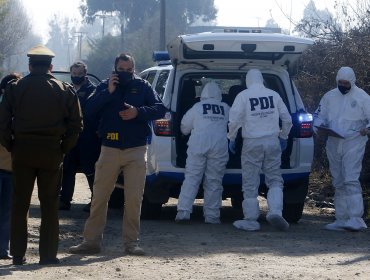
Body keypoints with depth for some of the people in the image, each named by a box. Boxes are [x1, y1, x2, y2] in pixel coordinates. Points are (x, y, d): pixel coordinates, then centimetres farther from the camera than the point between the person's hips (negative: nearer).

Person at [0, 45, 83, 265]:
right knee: (50, 204, 5)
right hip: (52, 153, 0)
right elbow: (76, 124, -2)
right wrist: (64, 148, 5)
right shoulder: (64, 90, 0)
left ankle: (18, 254, 8)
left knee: (20, 203, 8)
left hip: (22, 151, 1)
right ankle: (48, 254, 4)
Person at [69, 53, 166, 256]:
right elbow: (89, 110, -7)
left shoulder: (142, 86, 4)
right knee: (99, 197, 2)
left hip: (136, 150, -1)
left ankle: (131, 242, 8)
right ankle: (91, 241, 7)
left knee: (134, 199, 1)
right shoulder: (105, 86, 6)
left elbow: (160, 109, -4)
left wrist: (138, 112, -18)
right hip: (110, 149, 1)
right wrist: (108, 92, -16)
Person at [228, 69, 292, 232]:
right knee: (275, 180, 9)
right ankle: (275, 211, -12)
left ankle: (251, 220, 7)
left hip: (252, 143, -2)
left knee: (250, 184, 4)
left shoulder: (243, 96, -2)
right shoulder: (274, 95, 7)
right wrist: (283, 137, 24)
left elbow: (234, 120, -8)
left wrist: (232, 138, 6)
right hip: (272, 142, 2)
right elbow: (287, 119, 10)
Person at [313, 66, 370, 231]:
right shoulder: (329, 97, 12)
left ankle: (356, 219, -20)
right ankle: (341, 219, 16)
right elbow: (319, 115, 18)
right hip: (333, 144, 6)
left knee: (351, 180, -17)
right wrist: (318, 127, -5)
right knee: (338, 183, 10)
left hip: (353, 143, -6)